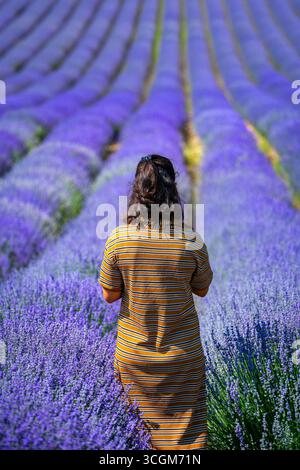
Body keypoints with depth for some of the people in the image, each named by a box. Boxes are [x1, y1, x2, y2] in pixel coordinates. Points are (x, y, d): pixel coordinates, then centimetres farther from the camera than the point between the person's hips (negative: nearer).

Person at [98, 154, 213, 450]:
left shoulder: (117, 239, -14)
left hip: (132, 355, 1)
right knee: (184, 430, 12)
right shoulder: (192, 242, -14)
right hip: (182, 356, -1)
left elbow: (109, 295, -4)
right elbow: (202, 290, 2)